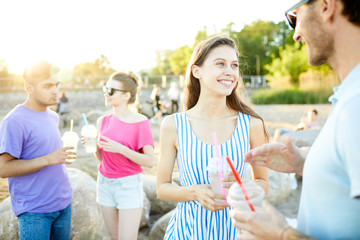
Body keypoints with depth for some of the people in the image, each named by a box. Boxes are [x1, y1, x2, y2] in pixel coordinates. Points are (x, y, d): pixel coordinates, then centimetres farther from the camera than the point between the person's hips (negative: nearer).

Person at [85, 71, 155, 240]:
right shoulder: (103, 121, 5)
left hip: (129, 185, -5)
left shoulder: (140, 122, -11)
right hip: (105, 184, 5)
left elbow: (150, 161, -13)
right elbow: (102, 158, 13)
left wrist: (121, 149, -23)